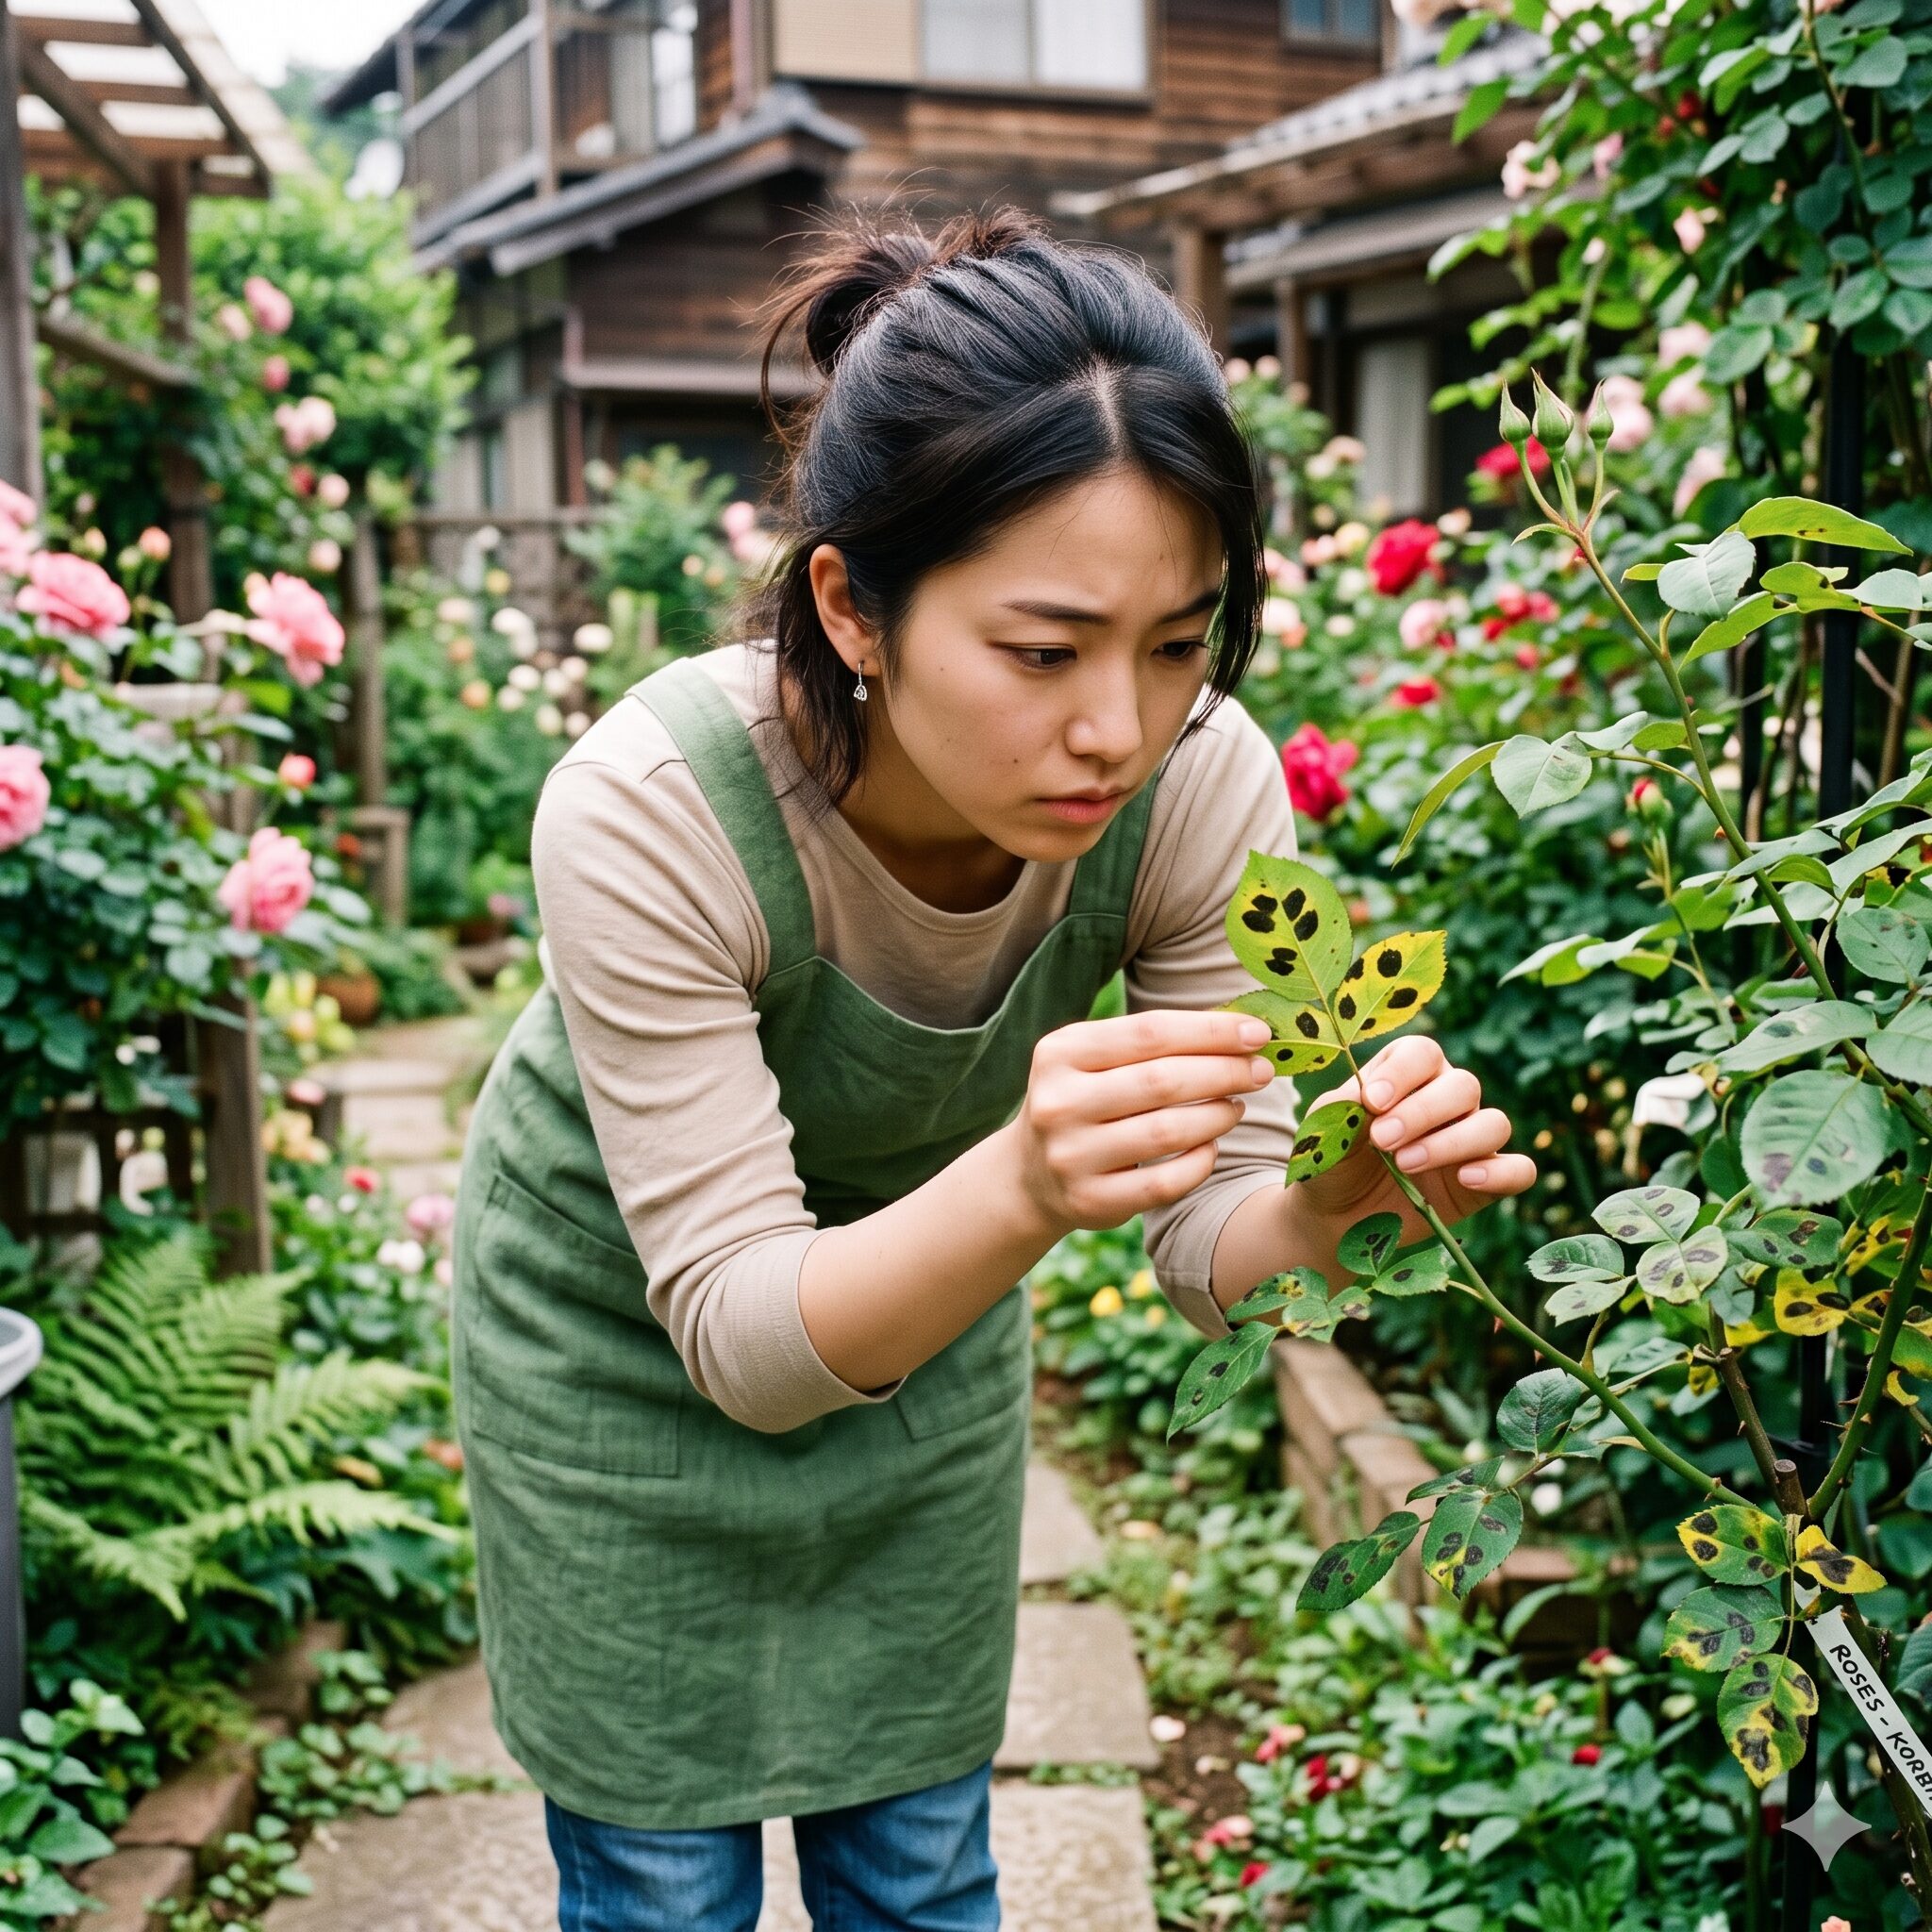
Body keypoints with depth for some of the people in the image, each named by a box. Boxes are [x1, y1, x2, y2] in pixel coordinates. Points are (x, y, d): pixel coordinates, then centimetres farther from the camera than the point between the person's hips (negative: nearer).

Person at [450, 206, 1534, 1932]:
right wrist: (1027, 1187, -50)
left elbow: (1208, 1245, -17)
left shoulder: (1204, 783, -27)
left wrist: (1332, 1201, -40)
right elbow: (743, 1335, -32)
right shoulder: (648, 812, -36)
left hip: (929, 1280, 3)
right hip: (623, 1322, -2)